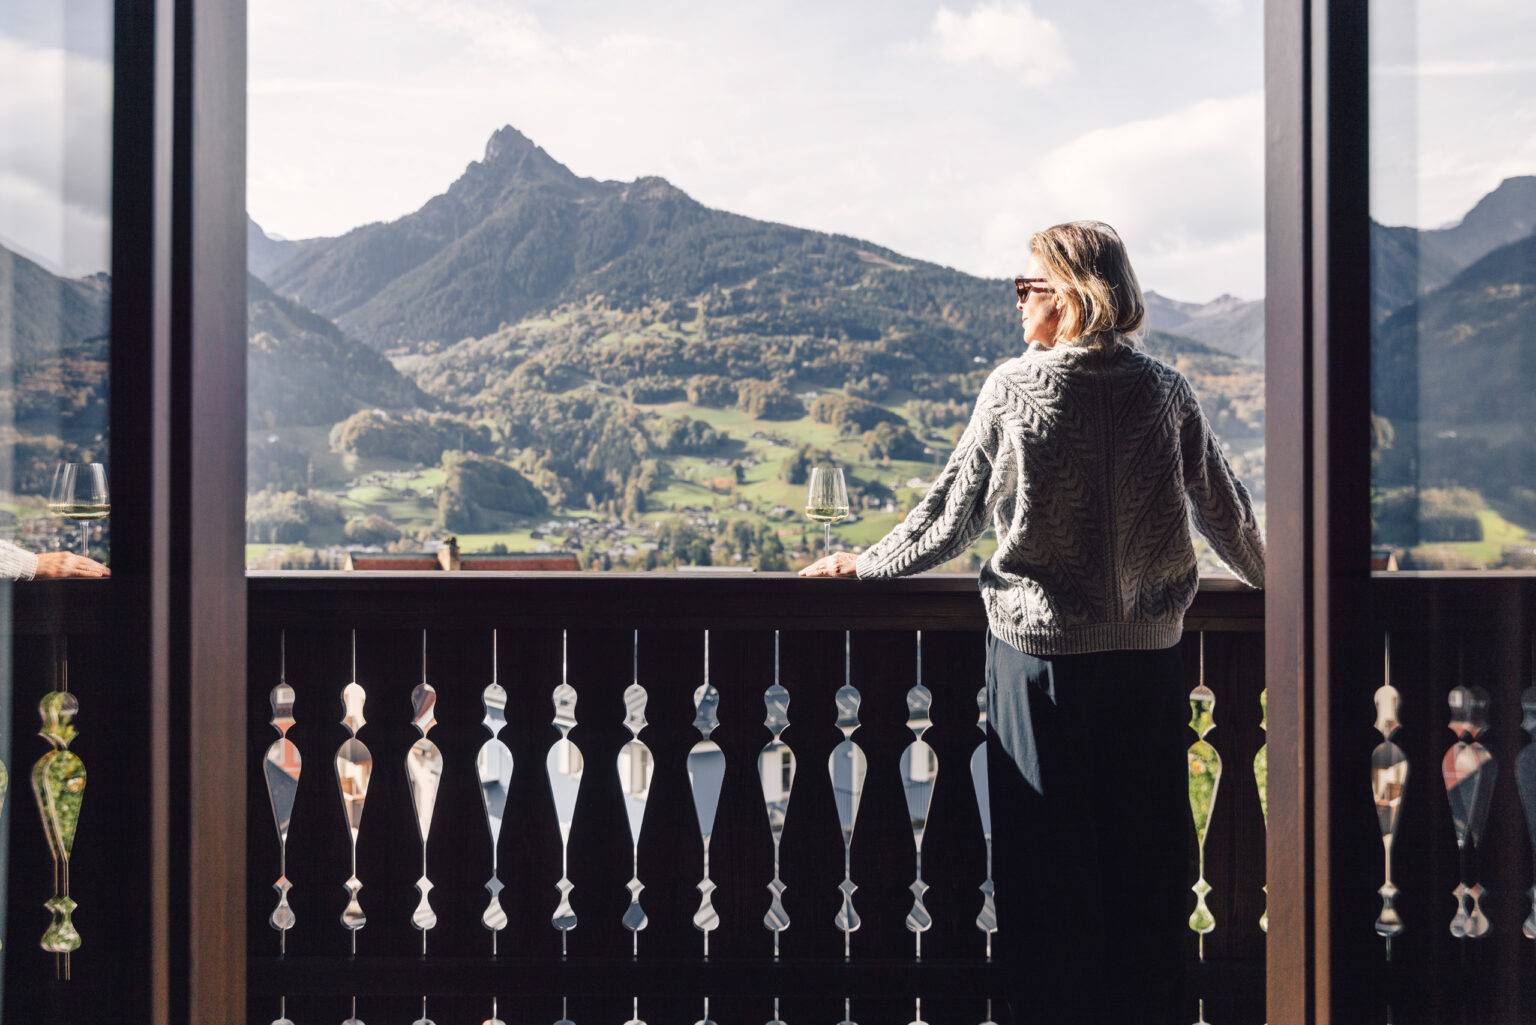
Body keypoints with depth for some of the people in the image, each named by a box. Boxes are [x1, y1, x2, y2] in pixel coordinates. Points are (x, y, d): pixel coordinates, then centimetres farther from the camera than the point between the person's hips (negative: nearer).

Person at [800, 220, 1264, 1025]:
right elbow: (1224, 508, 10)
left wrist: (864, 565, 15)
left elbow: (952, 514, 0)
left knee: (1045, 850, 6)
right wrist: (1273, 578, 29)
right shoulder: (1164, 389, 1)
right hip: (1148, 648, 3)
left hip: (1039, 650, -2)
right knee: (1144, 848, 10)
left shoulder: (1013, 389, -6)